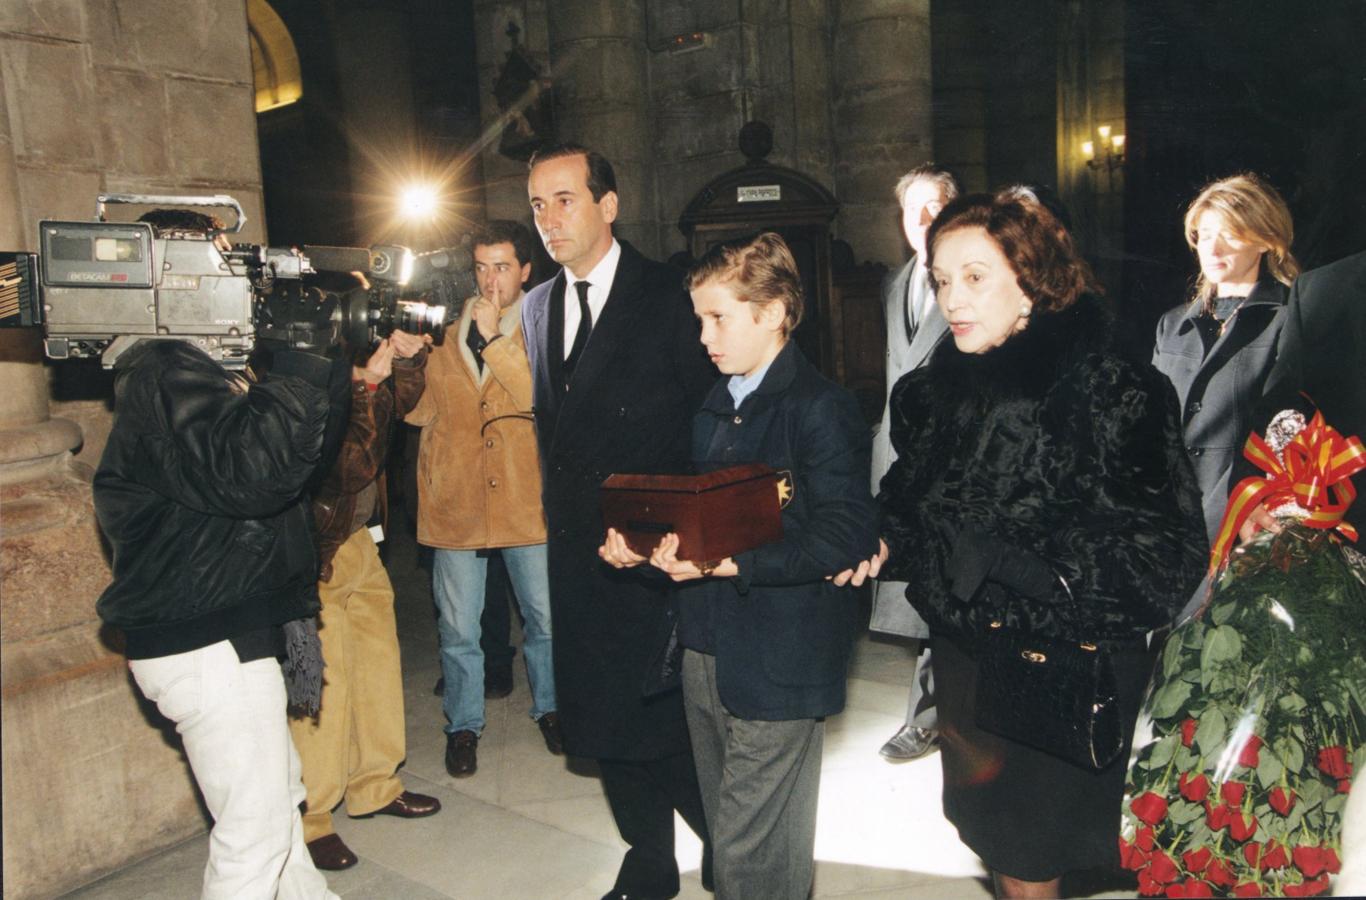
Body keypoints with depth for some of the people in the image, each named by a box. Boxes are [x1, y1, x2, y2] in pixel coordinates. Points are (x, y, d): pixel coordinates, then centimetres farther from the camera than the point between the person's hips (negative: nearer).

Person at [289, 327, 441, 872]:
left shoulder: (356, 366, 0)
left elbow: (399, 401, 17)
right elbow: (350, 467, -27)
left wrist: (407, 360, -1)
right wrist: (365, 387, -31)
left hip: (358, 539, 9)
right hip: (312, 555, -9)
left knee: (378, 659, 15)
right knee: (322, 683, -4)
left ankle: (374, 786, 33)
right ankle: (307, 821, 13)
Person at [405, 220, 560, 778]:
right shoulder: (448, 331, 8)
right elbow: (421, 410, 11)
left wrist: (494, 338, -21)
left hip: (527, 500, -2)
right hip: (457, 502, 2)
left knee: (546, 618, 12)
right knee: (458, 630, 10)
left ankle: (549, 707, 36)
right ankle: (464, 726, 30)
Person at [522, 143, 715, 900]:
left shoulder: (669, 298, -8)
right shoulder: (536, 307, 11)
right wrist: (559, 510, 10)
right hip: (576, 550, 6)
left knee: (666, 723, 0)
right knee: (603, 723, 14)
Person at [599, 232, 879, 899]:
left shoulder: (820, 407, -14)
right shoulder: (714, 407, 13)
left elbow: (846, 535, -21)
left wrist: (730, 563, -27)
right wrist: (639, 540, -1)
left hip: (780, 664, -8)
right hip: (707, 649, 8)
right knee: (726, 827, 21)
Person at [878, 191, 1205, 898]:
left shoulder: (1114, 393, -15)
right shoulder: (928, 394, 2)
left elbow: (1164, 545, -15)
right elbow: (907, 509, 13)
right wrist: (878, 545, -6)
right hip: (965, 654, 5)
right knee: (989, 826, 20)